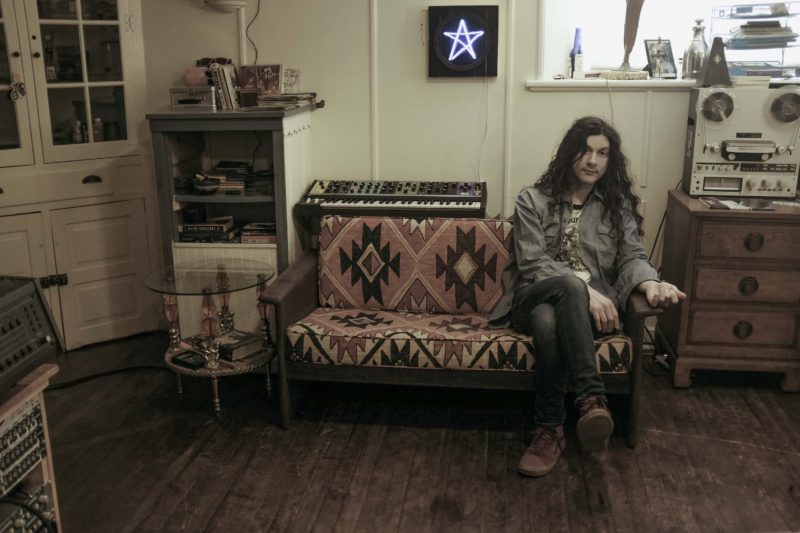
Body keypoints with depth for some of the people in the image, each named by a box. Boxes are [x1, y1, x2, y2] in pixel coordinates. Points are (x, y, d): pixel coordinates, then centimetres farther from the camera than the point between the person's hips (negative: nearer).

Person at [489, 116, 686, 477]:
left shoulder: (618, 204, 15)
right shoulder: (532, 201, 7)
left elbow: (632, 256, 3)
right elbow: (532, 263, -6)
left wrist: (649, 282, -23)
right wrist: (584, 288, -22)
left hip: (591, 307, 1)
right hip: (535, 299, -1)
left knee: (549, 321, -38)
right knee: (571, 285, -40)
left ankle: (549, 429, -34)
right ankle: (592, 400, -42)